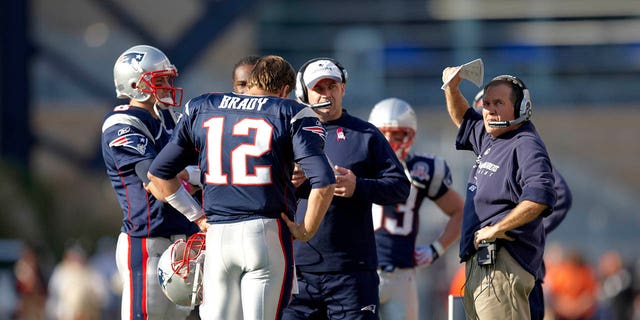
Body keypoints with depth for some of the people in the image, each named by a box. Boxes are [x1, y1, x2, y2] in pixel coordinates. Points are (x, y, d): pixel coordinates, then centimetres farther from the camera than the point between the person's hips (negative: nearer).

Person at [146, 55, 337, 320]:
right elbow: (324, 183, -10)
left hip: (218, 235, 3)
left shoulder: (200, 110, 13)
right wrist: (306, 231, 1)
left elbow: (158, 174, 17)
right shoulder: (291, 115, 1)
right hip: (266, 234, -3)